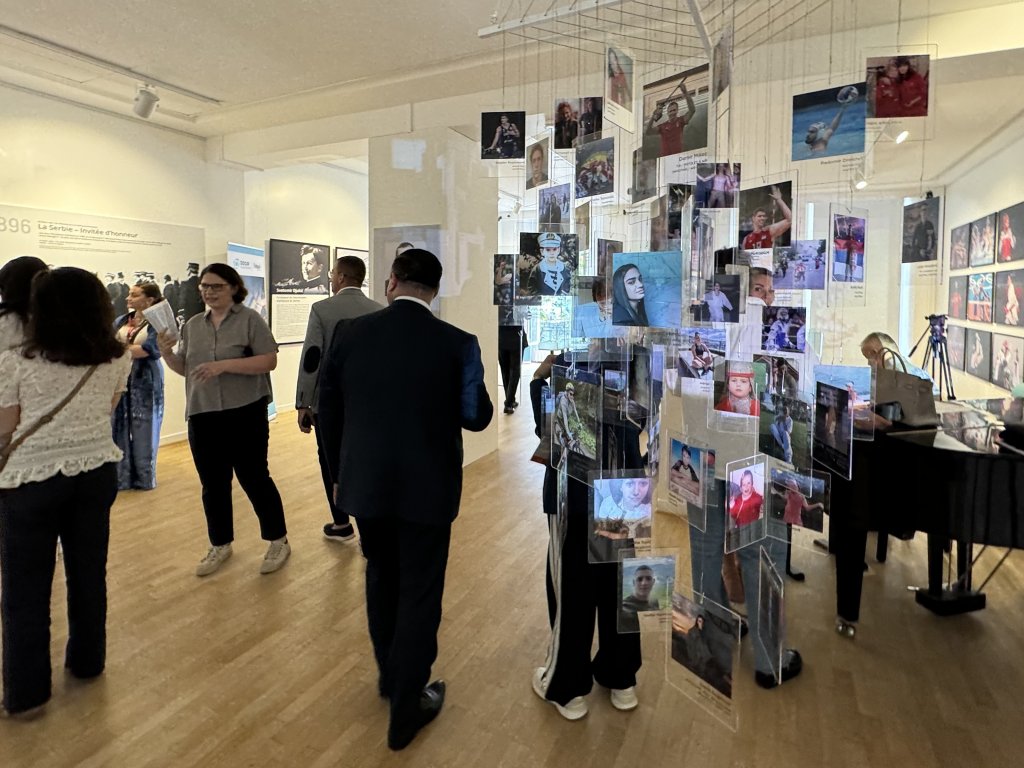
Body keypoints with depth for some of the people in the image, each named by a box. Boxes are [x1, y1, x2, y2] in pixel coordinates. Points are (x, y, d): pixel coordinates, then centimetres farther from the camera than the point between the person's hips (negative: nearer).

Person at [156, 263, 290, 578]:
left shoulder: (250, 319, -5)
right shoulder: (192, 325, 12)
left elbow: (269, 361, -13)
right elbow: (185, 368, 17)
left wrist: (224, 365, -21)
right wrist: (166, 354, -3)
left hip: (244, 414, -5)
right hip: (202, 417, 5)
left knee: (254, 478, 2)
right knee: (213, 485, 12)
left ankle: (278, 541, 18)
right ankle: (220, 545, 29)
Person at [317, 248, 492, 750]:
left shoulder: (349, 334, -5)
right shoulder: (457, 344, -13)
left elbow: (328, 413, 1)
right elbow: (477, 417, -5)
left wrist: (340, 475, 14)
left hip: (366, 483, 4)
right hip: (427, 487, -3)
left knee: (381, 577, 23)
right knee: (420, 592, 11)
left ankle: (389, 675, 43)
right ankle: (406, 706, 23)